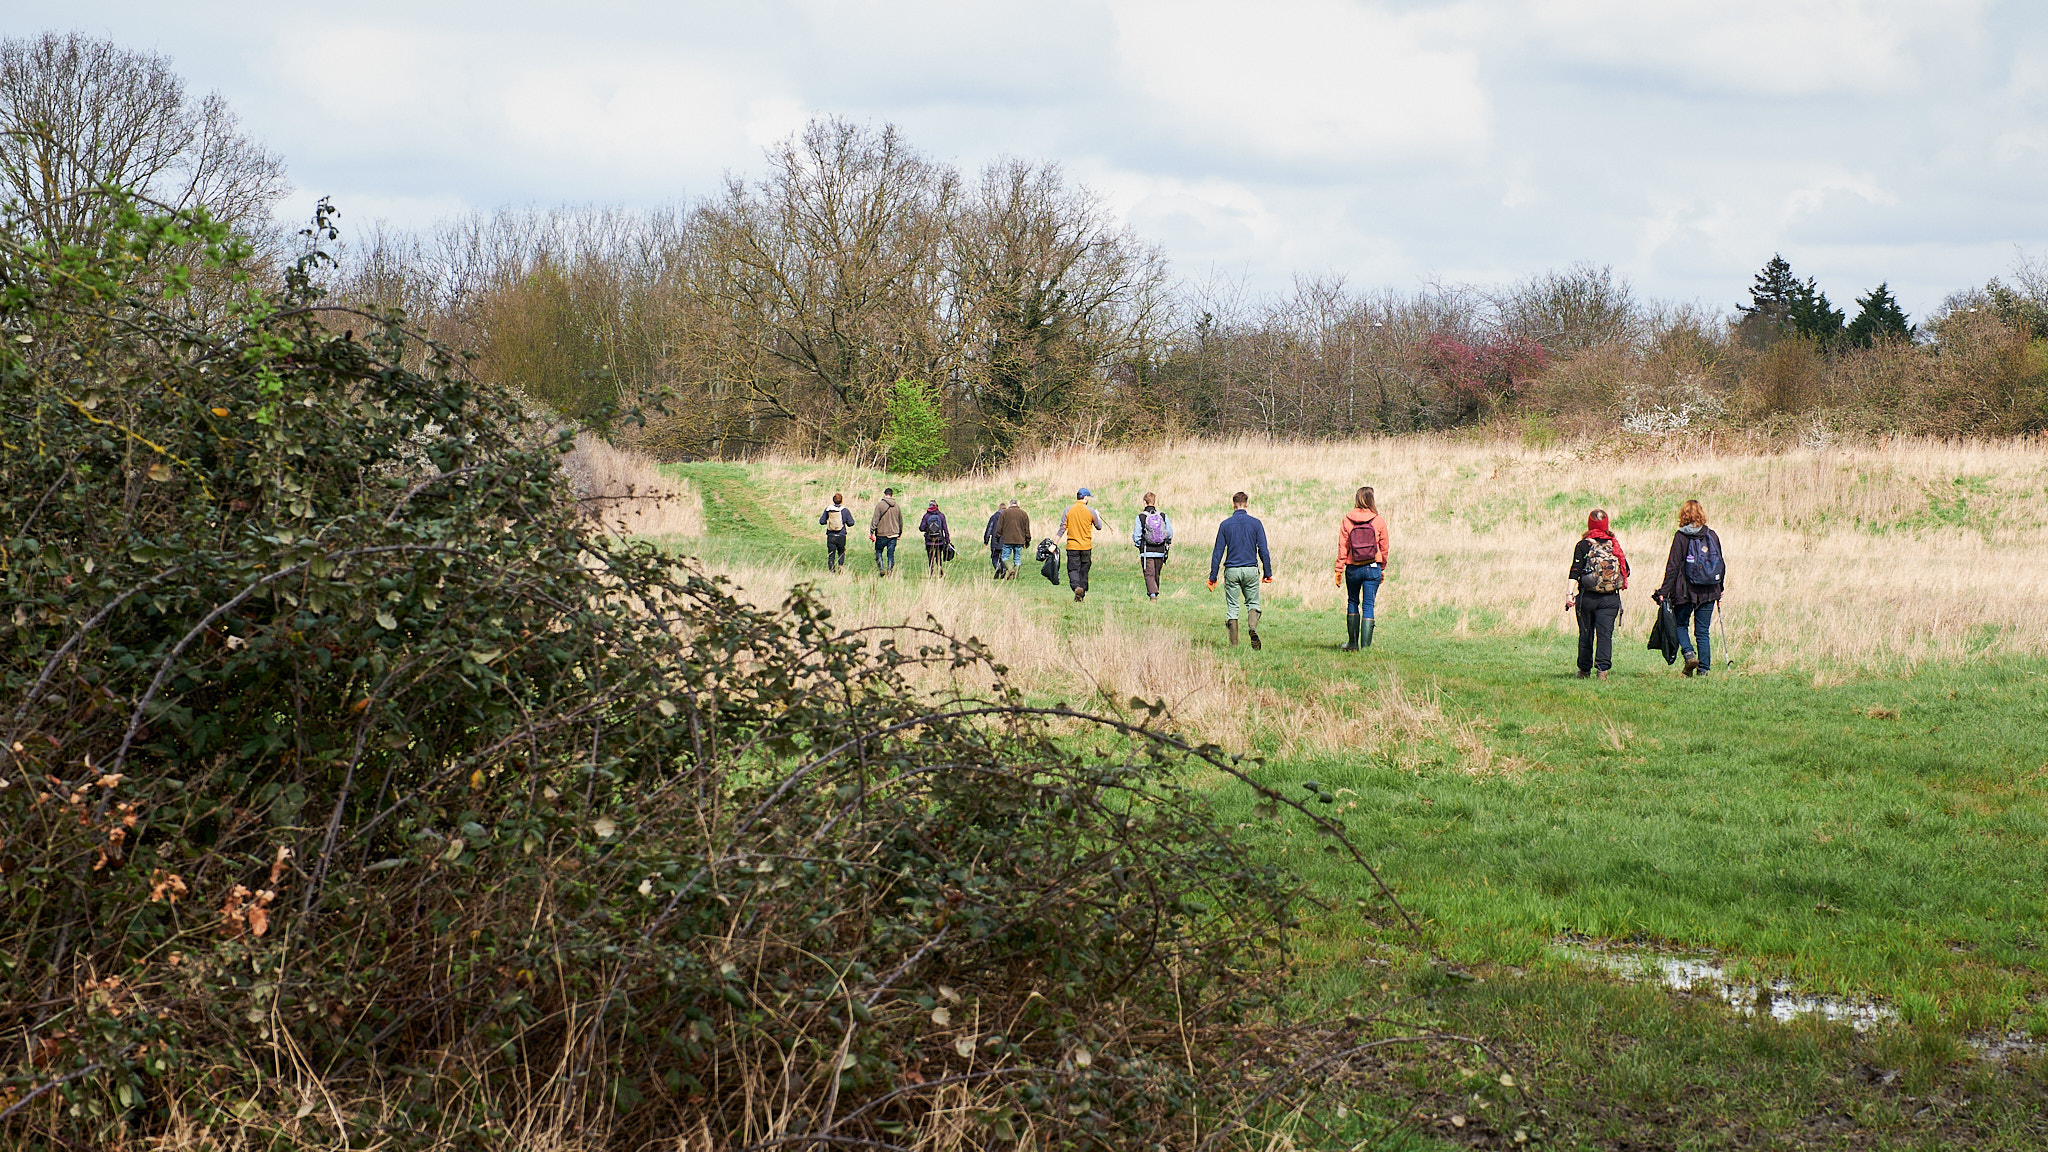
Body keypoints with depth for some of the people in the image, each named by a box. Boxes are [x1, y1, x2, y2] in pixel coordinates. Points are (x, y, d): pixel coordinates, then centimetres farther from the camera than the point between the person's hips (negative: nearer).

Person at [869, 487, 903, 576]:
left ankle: (881, 569, -6)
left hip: (881, 534, -3)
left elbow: (875, 519, -10)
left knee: (878, 552, 9)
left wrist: (871, 531, -6)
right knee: (891, 554, 6)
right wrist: (899, 533, 29)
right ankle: (890, 571, 2)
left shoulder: (880, 505, -7)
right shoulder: (897, 507, 7)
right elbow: (901, 521, 17)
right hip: (893, 534, 3)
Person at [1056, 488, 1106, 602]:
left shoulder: (1068, 510, -3)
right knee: (1084, 570, 10)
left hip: (1072, 546, 0)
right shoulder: (1090, 511, -3)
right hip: (1086, 546, 1)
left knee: (1073, 569, 0)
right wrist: (1098, 516, 28)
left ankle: (1076, 587, -27)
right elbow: (1099, 527, 8)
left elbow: (1063, 527, -4)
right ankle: (1082, 596, 13)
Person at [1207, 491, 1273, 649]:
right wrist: (1268, 573, 3)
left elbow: (1217, 552, 1)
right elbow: (1263, 550, -3)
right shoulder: (1255, 523, 0)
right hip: (1250, 570, 0)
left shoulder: (1225, 524, 1)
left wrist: (1212, 577, 5)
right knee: (1252, 603, 10)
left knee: (1232, 607, 6)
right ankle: (1253, 627, -21)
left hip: (1231, 571, 0)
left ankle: (1234, 644, 2)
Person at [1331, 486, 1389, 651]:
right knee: (1368, 605, 2)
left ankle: (1352, 643, 19)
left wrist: (1339, 569, 4)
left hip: (1353, 569, 1)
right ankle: (1365, 646, -4)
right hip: (1372, 568, -1)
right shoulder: (1379, 521, -3)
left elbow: (1342, 547, -2)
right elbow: (1384, 547, 3)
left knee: (1352, 602, 17)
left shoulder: (1347, 520, -4)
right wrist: (1383, 569, 15)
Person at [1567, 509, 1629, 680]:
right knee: (1605, 634, -1)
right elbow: (1626, 572, 10)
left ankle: (1584, 670, 20)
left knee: (1586, 634, 10)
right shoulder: (1615, 544, 5)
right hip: (1611, 599, 1)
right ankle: (1603, 668, -17)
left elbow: (1575, 571, -10)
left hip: (1587, 597, -1)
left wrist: (1570, 594, -13)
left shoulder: (1583, 545, -2)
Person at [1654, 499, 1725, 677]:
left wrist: (1664, 591, -7)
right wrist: (1719, 589, 22)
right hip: (1709, 592, 3)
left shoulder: (1681, 536, -7)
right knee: (1703, 631, 9)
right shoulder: (1712, 536, 3)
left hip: (1686, 591, -3)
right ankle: (1704, 668, 5)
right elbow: (1721, 564, 10)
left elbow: (1673, 566, -10)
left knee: (1680, 624, 14)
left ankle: (1689, 653, -9)